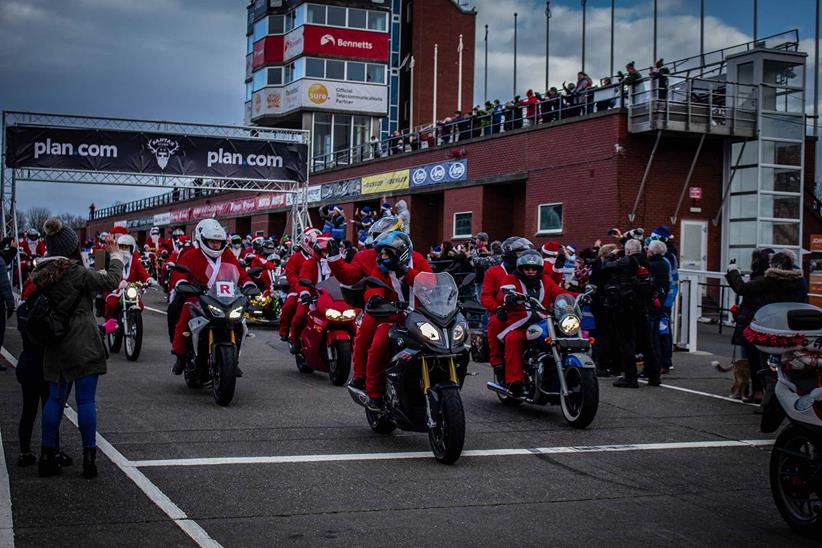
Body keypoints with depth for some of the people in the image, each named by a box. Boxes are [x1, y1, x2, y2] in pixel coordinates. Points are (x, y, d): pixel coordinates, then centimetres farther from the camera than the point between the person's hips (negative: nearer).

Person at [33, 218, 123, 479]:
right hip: (83, 343, -6)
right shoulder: (77, 273, -15)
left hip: (55, 346, 6)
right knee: (86, 401, -1)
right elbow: (111, 280, -9)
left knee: (55, 398, 12)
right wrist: (115, 254, 6)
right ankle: (89, 460, 3)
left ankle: (47, 457, 14)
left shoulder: (40, 274, 4)